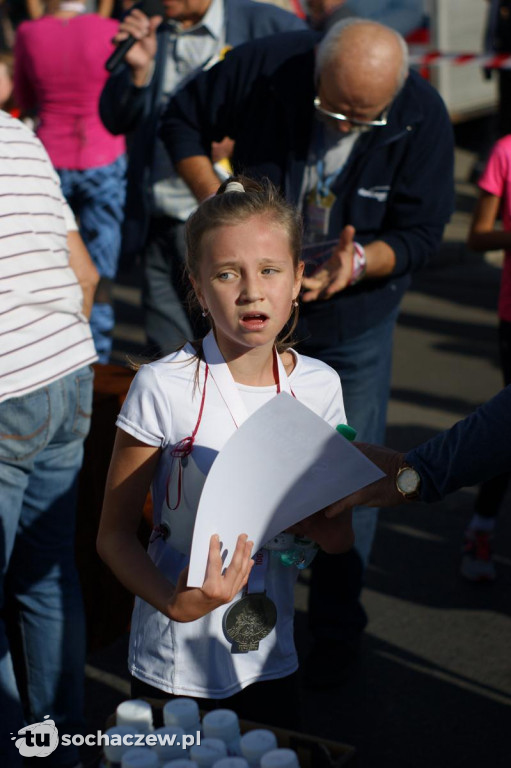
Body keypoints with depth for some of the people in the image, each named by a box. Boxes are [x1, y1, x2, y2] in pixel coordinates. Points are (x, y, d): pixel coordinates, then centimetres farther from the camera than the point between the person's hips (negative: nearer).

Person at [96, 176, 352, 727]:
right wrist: (175, 602, -27)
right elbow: (114, 534, -10)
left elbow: (339, 539, 6)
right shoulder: (162, 388, -16)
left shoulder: (318, 386, -4)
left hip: (270, 660, 4)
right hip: (173, 666, -3)